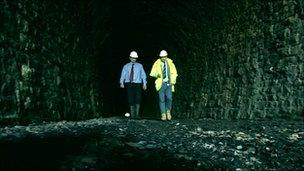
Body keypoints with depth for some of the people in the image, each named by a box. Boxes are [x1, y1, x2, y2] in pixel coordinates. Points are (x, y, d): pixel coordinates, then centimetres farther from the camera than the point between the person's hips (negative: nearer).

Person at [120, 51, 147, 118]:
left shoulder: (139, 66, 9)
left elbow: (143, 75, 4)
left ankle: (137, 114, 0)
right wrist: (122, 83, -12)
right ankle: (132, 114, 11)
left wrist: (144, 84, -6)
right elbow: (123, 75, 3)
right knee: (131, 100, 1)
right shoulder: (126, 66, 10)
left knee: (138, 99, -9)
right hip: (129, 84, 1)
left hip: (137, 84, -1)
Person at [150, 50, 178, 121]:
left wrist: (172, 81, 1)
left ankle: (168, 111, 16)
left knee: (169, 98, -8)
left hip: (169, 83, 1)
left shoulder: (170, 63, 7)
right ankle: (163, 114, 6)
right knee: (162, 99, -2)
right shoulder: (157, 63, 2)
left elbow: (174, 73, 15)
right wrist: (157, 74, -18)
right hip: (161, 83, -1)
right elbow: (152, 73, 4)